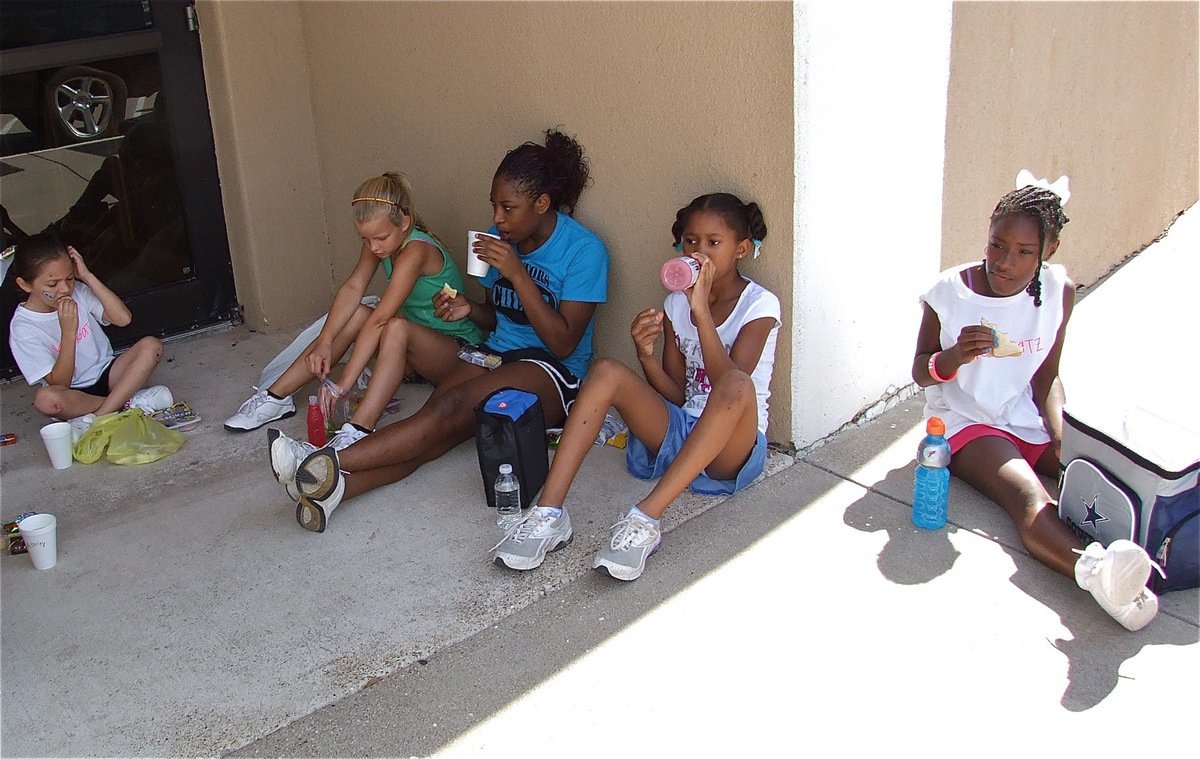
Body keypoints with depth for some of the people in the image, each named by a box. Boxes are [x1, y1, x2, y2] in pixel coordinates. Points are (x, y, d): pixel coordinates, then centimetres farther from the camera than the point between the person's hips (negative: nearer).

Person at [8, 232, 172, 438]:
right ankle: (130, 402, -23)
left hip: (105, 374, 5)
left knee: (151, 346, -21)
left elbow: (124, 318, -15)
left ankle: (94, 419, -27)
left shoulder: (77, 292, -4)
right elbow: (59, 384, -19)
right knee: (46, 399, -39)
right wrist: (68, 332, -31)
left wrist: (88, 276, -17)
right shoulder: (23, 328, -16)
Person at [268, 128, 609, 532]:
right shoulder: (502, 237, 10)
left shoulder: (583, 249, -10)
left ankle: (329, 464, -45)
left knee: (450, 408, -33)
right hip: (494, 355, 7)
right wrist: (470, 309, -4)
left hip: (552, 374, -7)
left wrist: (517, 273, -21)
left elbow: (563, 344, -15)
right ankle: (332, 487, -47)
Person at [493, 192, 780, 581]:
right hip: (677, 432, 5)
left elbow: (727, 381, -21)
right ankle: (549, 513, -31)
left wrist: (701, 310, -29)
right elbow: (675, 394, 3)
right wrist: (646, 355, -16)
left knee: (736, 385, -37)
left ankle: (646, 518, -42)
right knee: (608, 371, -18)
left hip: (731, 447, -4)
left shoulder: (760, 304, -6)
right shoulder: (677, 303, 8)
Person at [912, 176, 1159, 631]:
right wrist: (955, 357, -24)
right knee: (1029, 495, -37)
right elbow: (920, 372, -1)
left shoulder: (1059, 291, 0)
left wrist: (1062, 439, -10)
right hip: (965, 423, -6)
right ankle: (1094, 571, -65)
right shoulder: (949, 292, -9)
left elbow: (1046, 377, 7)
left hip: (1031, 421, 6)